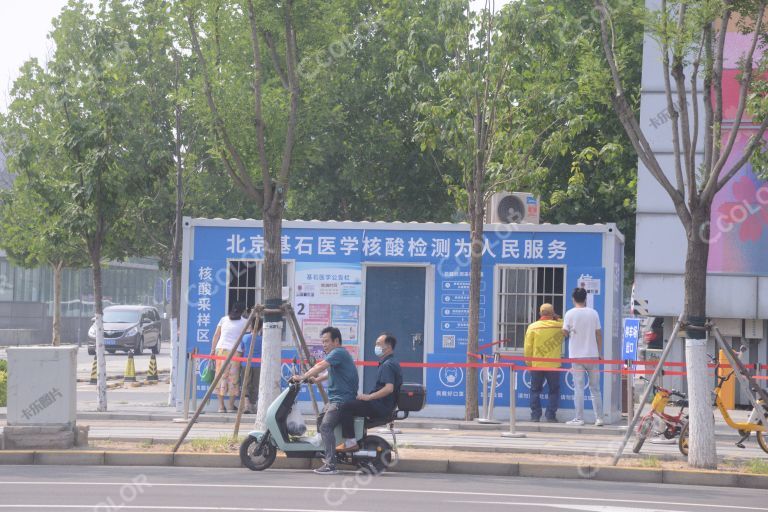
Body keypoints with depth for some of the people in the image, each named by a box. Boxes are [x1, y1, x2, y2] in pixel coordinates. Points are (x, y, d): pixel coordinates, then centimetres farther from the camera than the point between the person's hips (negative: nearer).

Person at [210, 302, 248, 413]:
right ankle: (231, 406, 3)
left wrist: (212, 350, 15)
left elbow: (216, 336, 12)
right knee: (233, 379, 3)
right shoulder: (244, 321, 5)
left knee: (221, 377, 4)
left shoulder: (224, 319, 13)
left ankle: (221, 406, 1)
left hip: (221, 349, 2)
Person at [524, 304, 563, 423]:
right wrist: (556, 318, 20)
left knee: (535, 391, 11)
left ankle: (535, 416, 7)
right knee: (554, 391, 9)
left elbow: (527, 348, -3)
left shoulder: (533, 327, -4)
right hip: (554, 364, 0)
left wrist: (529, 363, 7)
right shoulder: (559, 326, -5)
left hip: (536, 364, 0)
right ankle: (551, 416, 3)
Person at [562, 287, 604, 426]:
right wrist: (600, 353, 12)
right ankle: (599, 418, 6)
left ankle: (579, 418, -2)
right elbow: (599, 334, 5)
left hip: (577, 356, -2)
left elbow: (565, 332, -3)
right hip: (592, 355, 2)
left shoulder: (570, 313, -5)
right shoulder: (593, 313, 3)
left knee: (579, 388, 0)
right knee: (595, 388, 8)